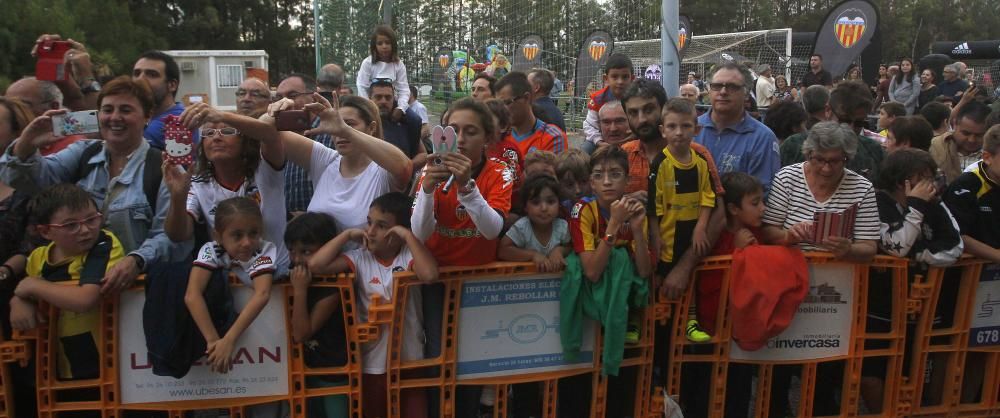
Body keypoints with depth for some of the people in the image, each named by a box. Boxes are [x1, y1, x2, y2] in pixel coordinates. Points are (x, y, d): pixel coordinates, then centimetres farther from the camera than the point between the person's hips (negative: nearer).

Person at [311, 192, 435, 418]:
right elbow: (316, 265, -14)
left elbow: (430, 274, -31)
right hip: (372, 362, 2)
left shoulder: (408, 256, -9)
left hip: (410, 359, -2)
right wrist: (348, 234, -10)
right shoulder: (360, 259, -4)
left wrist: (408, 236, -23)